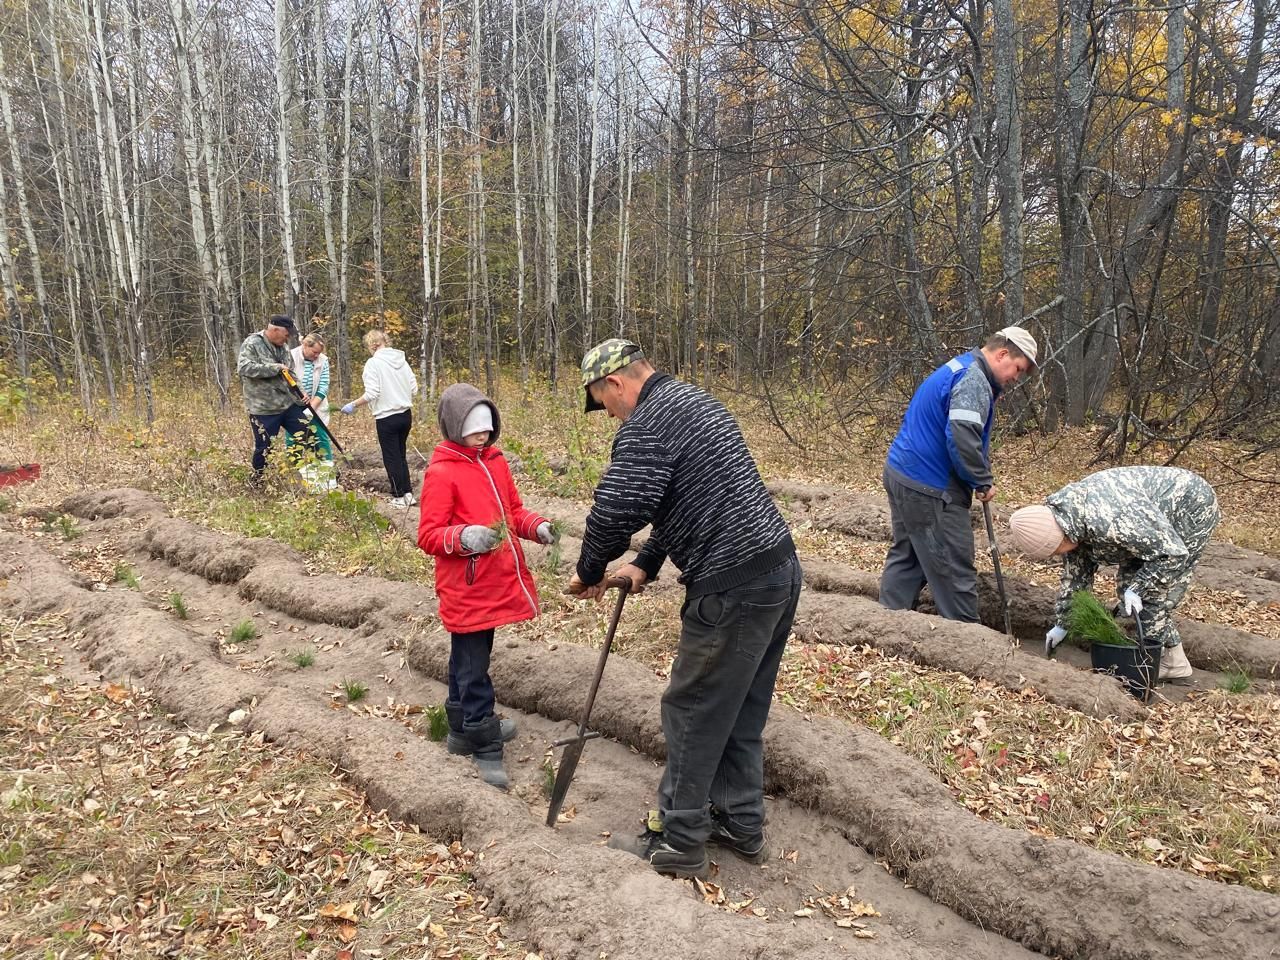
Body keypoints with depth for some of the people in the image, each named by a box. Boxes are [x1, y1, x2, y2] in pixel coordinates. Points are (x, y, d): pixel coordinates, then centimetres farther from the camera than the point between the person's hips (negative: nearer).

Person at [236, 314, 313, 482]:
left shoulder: (283, 347, 11)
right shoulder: (252, 344, -12)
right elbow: (243, 367, -27)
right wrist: (275, 367, -24)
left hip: (289, 403, 7)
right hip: (263, 408, -7)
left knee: (307, 435, 9)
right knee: (264, 447, 2)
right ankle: (258, 480, 21)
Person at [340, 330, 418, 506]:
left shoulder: (373, 363, -12)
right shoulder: (402, 360, 5)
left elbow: (371, 394, -18)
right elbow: (414, 389, 6)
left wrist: (353, 405, -5)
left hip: (386, 417, -6)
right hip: (406, 414, 6)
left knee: (391, 458, 6)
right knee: (401, 455, 17)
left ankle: (399, 496, 12)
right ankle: (408, 493, 15)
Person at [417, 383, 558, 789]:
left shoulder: (496, 461, 8)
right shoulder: (441, 472, -14)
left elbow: (513, 510, 16)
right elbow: (428, 535, -15)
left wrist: (536, 526, -4)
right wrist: (463, 537, -33)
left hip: (497, 581, 8)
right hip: (465, 589, -8)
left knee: (469, 659, 21)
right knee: (474, 668, 1)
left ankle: (464, 728, 36)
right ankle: (486, 748, 11)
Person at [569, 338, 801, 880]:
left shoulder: (648, 423, -12)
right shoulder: (690, 400, 20)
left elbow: (616, 510, -21)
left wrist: (589, 572, -4)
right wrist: (646, 564, 23)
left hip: (733, 590, -10)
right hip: (779, 569, 10)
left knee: (693, 712, 5)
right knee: (742, 710, 19)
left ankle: (678, 842, 19)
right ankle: (742, 826, 32)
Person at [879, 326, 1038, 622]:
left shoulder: (958, 369, 18)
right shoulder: (974, 381, -16)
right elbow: (963, 439, -27)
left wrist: (978, 478, 13)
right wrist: (984, 481, -13)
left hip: (902, 474, 11)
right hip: (929, 489, -11)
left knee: (906, 556, 17)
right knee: (955, 570, -1)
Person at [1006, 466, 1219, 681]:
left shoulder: (1106, 520, -39)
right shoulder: (1067, 520, -9)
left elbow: (1172, 552, -31)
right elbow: (1075, 574, 5)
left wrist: (1137, 589, -25)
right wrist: (1062, 623, 9)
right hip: (1160, 518, 9)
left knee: (1153, 594, -11)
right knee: (1128, 582, 7)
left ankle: (1172, 661, 4)